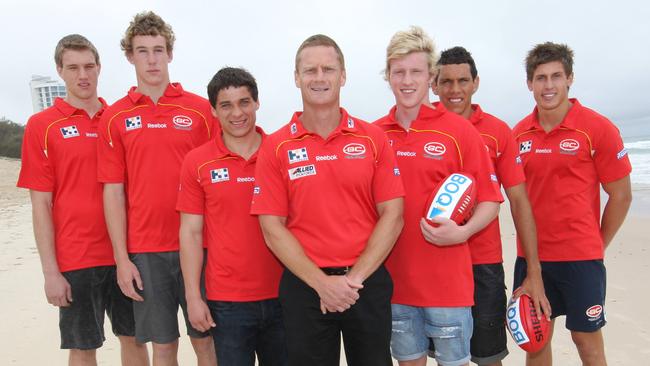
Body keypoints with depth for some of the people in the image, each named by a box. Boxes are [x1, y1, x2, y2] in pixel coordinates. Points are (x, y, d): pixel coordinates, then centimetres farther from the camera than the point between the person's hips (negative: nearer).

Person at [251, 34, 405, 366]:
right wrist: (322, 283, -11)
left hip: (368, 283, 1)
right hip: (305, 286, 0)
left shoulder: (373, 139, 0)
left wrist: (354, 277, -9)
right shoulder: (276, 147, -2)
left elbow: (392, 216, -3)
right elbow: (272, 229, -5)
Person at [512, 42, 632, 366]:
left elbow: (621, 195, -3)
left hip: (580, 256, -3)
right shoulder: (519, 134, 3)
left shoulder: (598, 128, -8)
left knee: (587, 340, 8)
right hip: (530, 255, 4)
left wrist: (598, 245, 1)